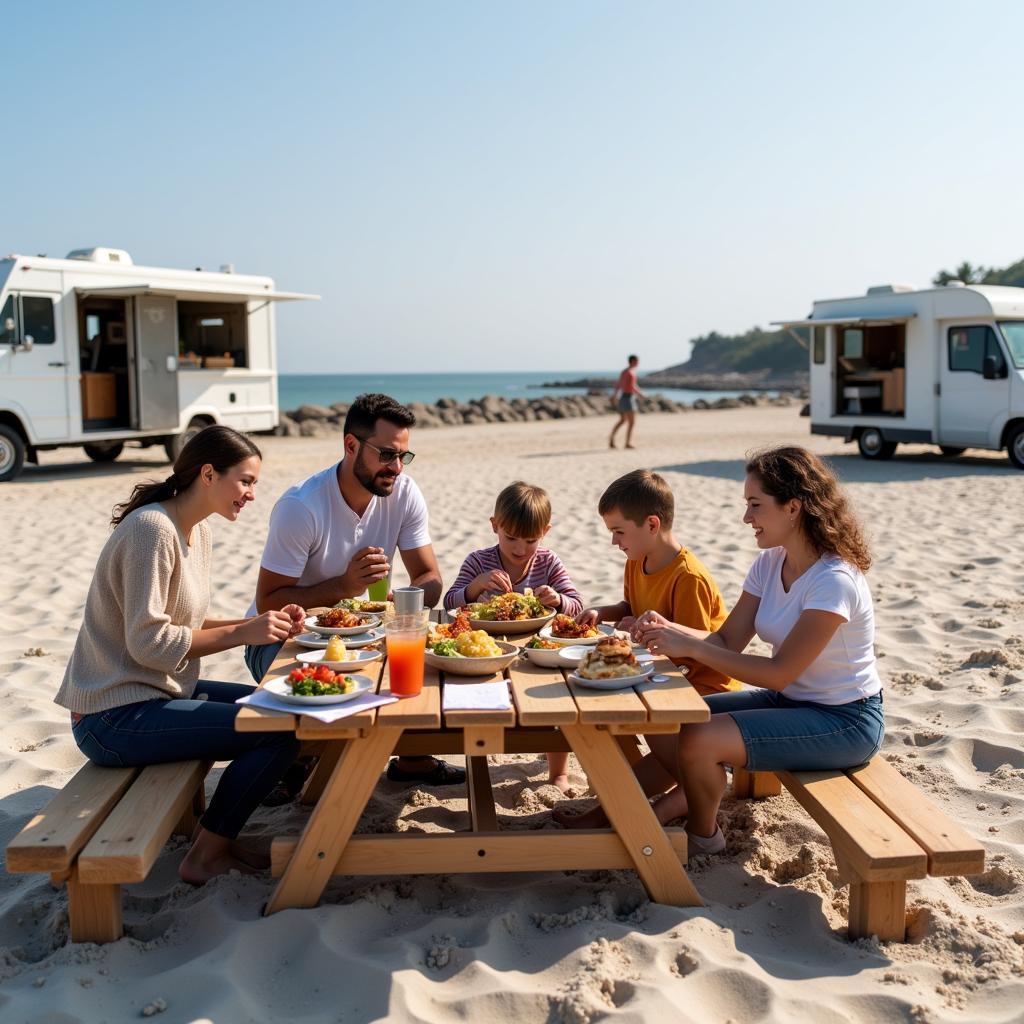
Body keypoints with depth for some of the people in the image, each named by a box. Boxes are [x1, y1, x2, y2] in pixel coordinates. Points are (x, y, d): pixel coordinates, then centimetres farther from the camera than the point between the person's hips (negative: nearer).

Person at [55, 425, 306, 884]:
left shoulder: (197, 531, 9)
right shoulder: (152, 529, -20)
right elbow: (149, 642, -24)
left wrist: (262, 623, -2)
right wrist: (243, 632, -20)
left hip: (156, 691, 10)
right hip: (116, 716, -10)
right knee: (281, 732, -15)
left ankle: (216, 834, 18)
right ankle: (206, 856, 2)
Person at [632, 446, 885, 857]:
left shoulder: (834, 581, -26)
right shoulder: (770, 562, 0)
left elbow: (780, 672, -27)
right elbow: (727, 640, -2)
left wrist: (691, 647, -29)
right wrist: (668, 629, -20)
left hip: (845, 720, -8)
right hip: (790, 700, 8)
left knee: (698, 741, -23)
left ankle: (702, 836, 5)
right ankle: (690, 801, 20)